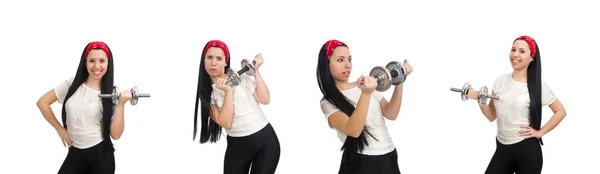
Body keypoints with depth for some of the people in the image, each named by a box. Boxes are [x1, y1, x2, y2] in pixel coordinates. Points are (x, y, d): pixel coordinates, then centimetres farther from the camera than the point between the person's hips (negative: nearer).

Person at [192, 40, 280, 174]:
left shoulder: (241, 78, 6)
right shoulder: (206, 93, 3)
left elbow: (265, 99, -6)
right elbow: (226, 122, -10)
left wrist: (256, 71, -6)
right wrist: (228, 91, -16)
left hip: (265, 139, 0)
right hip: (237, 145, 0)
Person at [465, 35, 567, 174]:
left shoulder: (538, 86, -5)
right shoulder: (500, 81, 6)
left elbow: (560, 111, 4)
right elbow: (492, 116, 10)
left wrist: (540, 132, -3)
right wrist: (479, 99, -6)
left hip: (527, 151, -4)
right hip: (502, 148, 4)